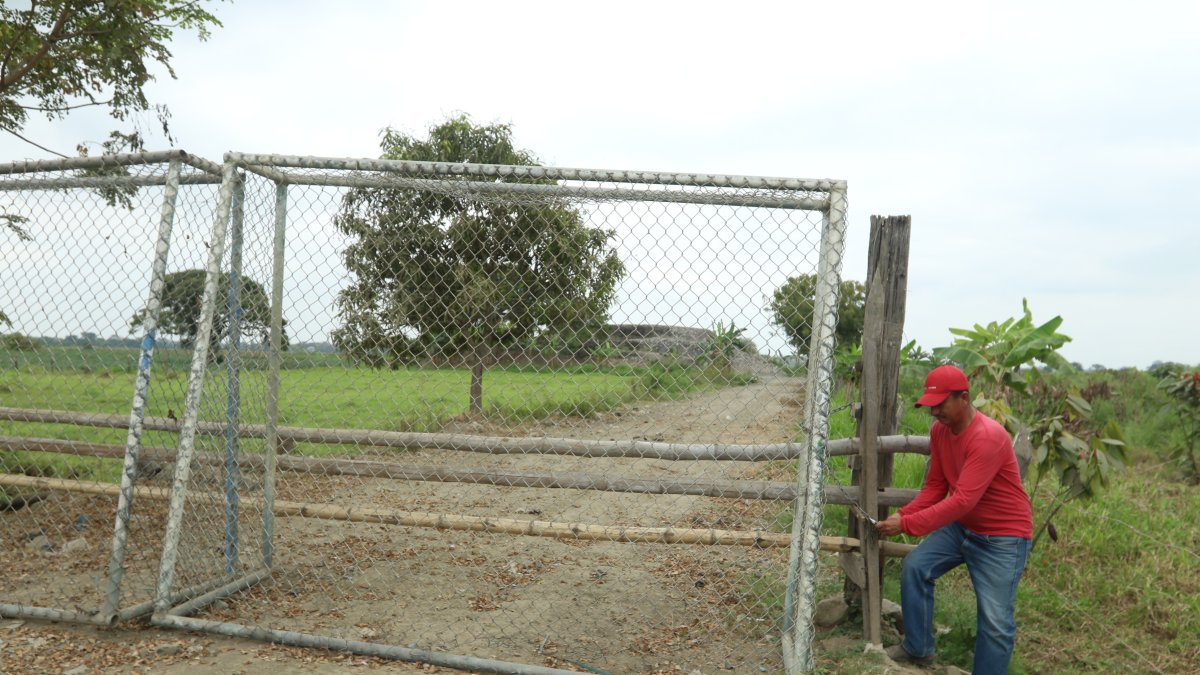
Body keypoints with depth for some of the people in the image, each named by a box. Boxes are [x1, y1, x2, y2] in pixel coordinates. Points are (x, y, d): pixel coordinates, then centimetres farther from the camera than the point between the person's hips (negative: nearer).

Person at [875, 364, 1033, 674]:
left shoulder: (988, 437, -30)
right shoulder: (939, 430, -3)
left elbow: (963, 500, -34)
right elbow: (935, 487, 3)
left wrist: (906, 525, -33)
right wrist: (903, 514, -14)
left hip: (1003, 537, -7)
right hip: (961, 526, 7)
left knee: (995, 620, -6)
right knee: (914, 567, -3)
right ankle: (918, 648, 14)